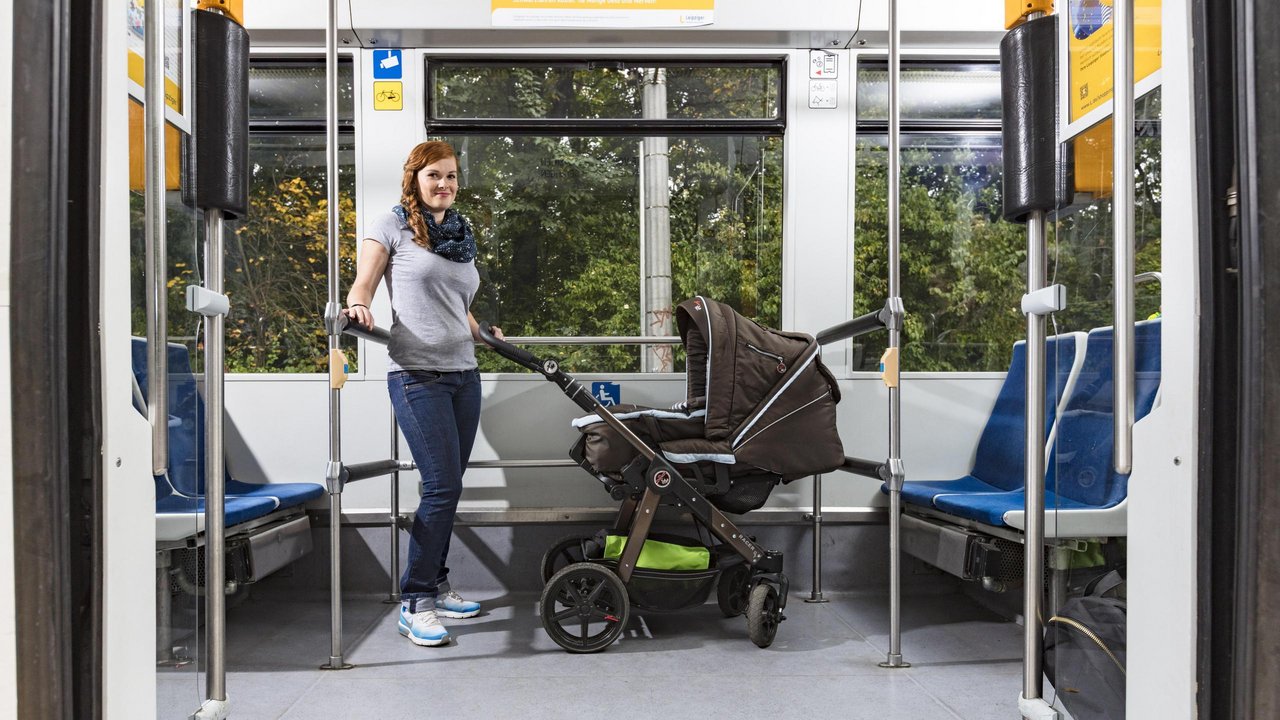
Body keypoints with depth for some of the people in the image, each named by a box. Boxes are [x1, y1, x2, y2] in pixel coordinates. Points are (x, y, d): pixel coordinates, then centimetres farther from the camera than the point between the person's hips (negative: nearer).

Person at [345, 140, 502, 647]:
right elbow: (363, 285, -6)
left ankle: (436, 586, 24)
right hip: (417, 374, -6)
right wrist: (358, 306, -25)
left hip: (463, 373, 7)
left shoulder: (461, 234, 19)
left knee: (448, 487, 10)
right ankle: (415, 604, 0)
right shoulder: (393, 226, 1)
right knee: (442, 486, -11)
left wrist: (483, 333, 23)